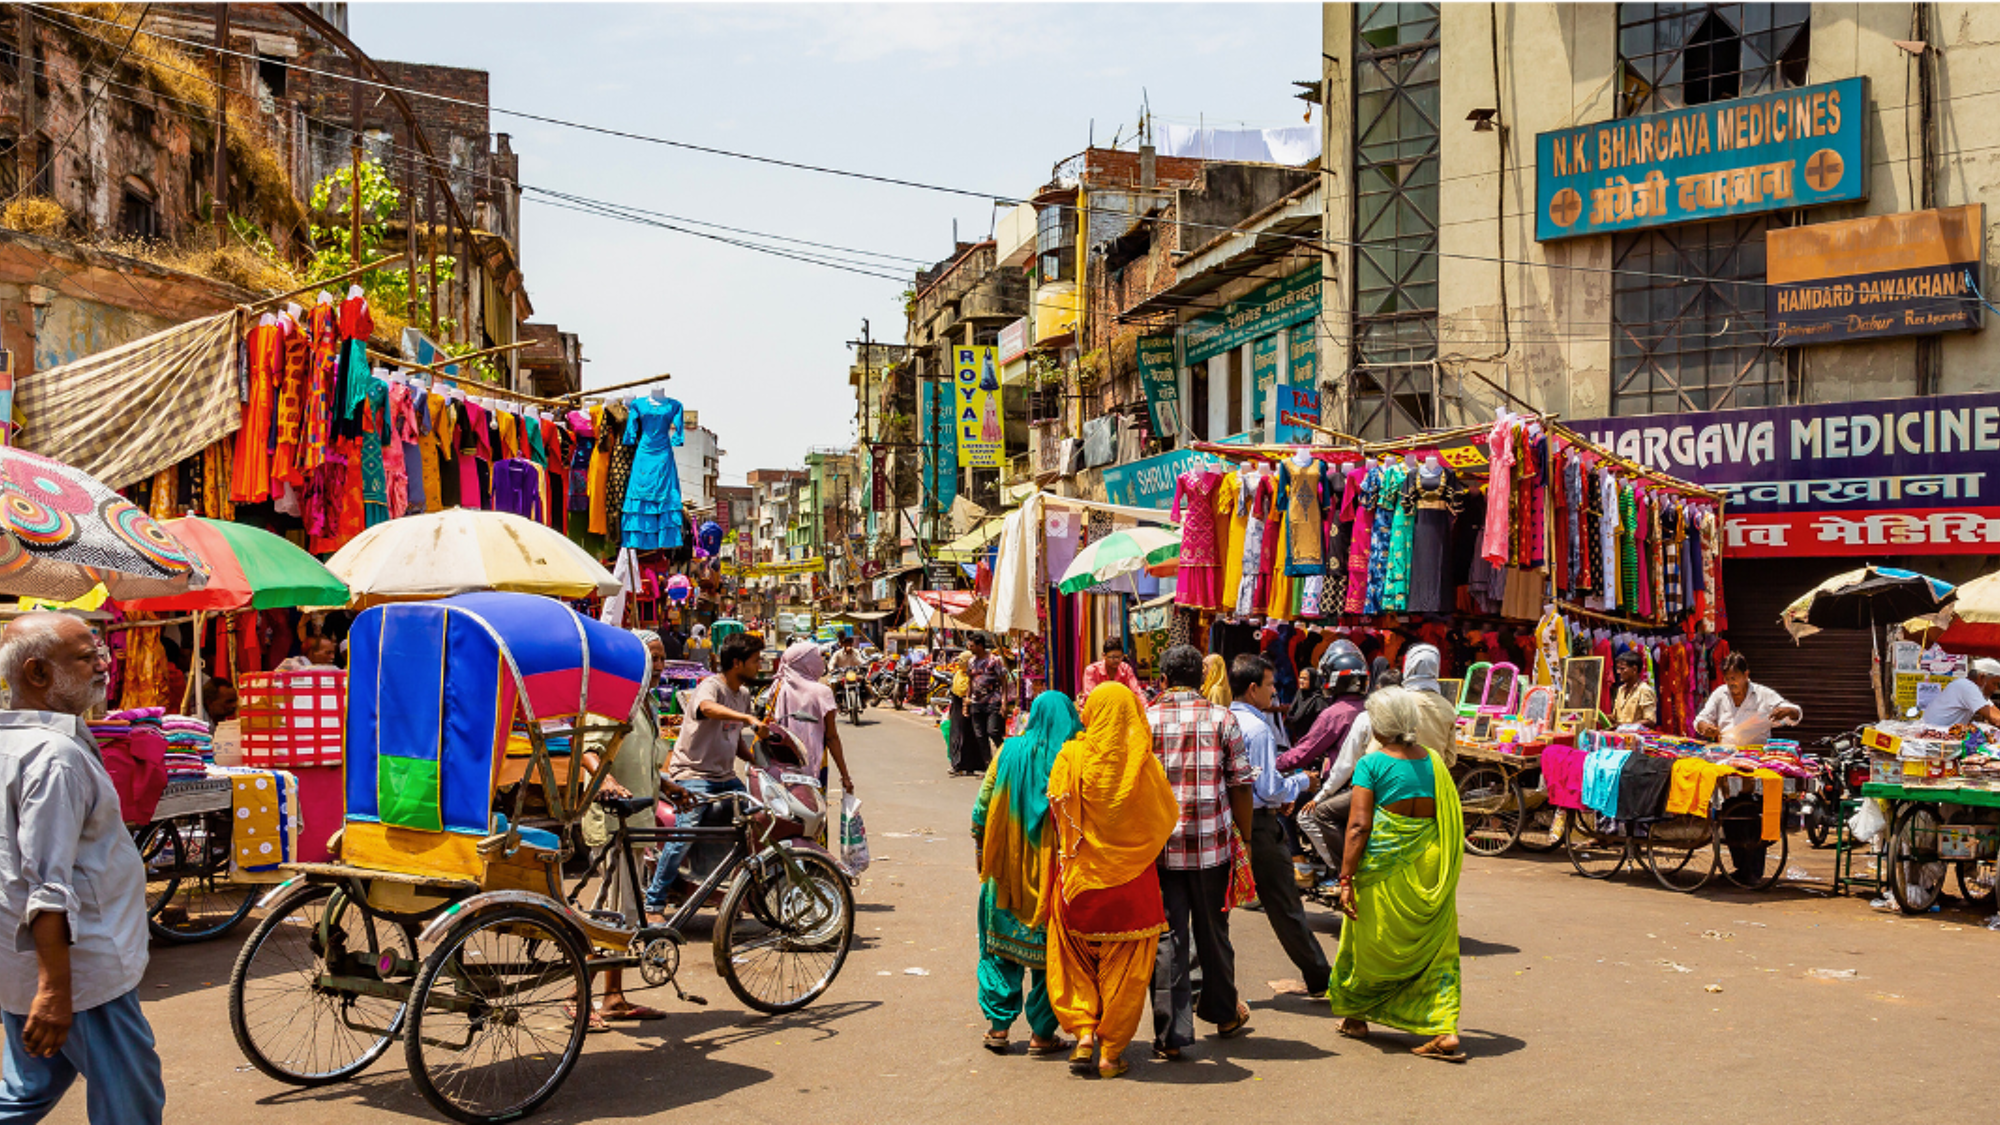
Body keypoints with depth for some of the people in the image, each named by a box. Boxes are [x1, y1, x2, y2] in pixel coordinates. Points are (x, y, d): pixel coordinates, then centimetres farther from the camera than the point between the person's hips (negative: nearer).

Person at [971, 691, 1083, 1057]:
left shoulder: (1009, 752, -2)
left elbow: (982, 809, 2)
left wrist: (982, 854, 14)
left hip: (1008, 871, 2)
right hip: (1055, 874, -2)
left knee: (1001, 946, 15)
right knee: (1050, 949, 9)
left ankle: (998, 1025, 16)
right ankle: (1042, 1033, 14)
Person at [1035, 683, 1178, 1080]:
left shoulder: (1071, 757, -9)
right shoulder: (1143, 763, -9)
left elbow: (1056, 815, -3)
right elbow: (1168, 816, 3)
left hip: (1079, 879, 0)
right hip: (1132, 883, 0)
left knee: (1076, 962, 18)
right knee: (1123, 966, 11)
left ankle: (1084, 1033, 6)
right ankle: (1111, 1050, 14)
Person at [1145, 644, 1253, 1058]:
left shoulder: (1144, 721, 0)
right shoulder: (1222, 719, 0)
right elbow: (1240, 785, 0)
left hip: (1159, 845, -1)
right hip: (1212, 842, 1)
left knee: (1167, 937, 3)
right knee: (1212, 930, 17)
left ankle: (1172, 1033, 1)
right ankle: (1223, 1012, 34)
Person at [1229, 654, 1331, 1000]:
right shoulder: (1258, 728, -16)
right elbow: (1270, 789, -19)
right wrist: (1301, 781, -1)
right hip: (1258, 825, -7)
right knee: (1285, 907, 4)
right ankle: (1319, 979, 17)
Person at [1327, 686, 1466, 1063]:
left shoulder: (1371, 765, -10)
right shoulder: (1434, 761, 4)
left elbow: (1359, 825, -15)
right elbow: (1452, 820, 8)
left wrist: (1346, 879, -14)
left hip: (1385, 866, -3)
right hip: (1431, 866, 4)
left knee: (1369, 944, 15)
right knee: (1434, 948, 10)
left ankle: (1355, 1016, 32)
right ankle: (1445, 1030, 0)